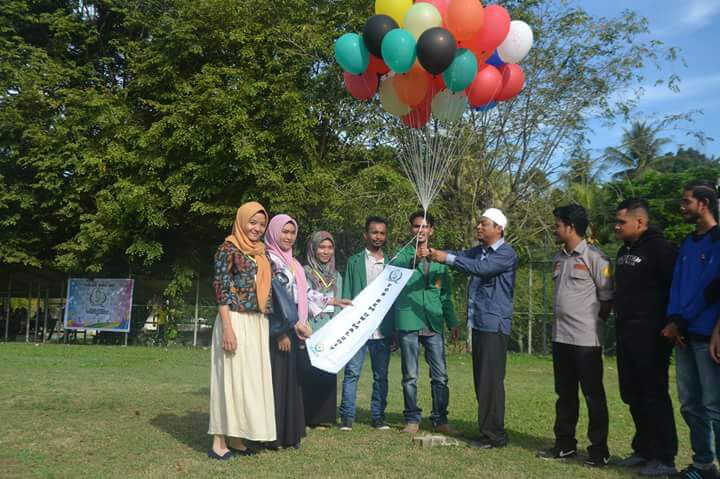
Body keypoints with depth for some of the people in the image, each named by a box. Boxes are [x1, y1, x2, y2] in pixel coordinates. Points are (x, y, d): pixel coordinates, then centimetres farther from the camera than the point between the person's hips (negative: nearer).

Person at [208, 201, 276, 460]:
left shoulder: (262, 253, 15)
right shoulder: (228, 249, -6)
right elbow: (221, 289, -12)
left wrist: (266, 325, 12)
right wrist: (228, 328, -19)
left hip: (258, 323, 7)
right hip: (236, 320, -7)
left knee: (251, 378, 9)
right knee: (231, 377, -3)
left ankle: (235, 438, 19)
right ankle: (219, 441, 6)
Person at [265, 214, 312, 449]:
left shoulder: (293, 262, 17)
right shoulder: (268, 259, -8)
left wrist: (299, 325, 12)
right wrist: (280, 331, -18)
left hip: (292, 330, 8)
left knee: (290, 379, 10)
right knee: (275, 378, -5)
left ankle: (289, 433, 18)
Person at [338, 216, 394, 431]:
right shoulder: (354, 261, 8)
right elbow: (347, 294, 5)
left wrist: (395, 326, 2)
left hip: (383, 329, 2)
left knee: (381, 375, 7)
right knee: (352, 373, -2)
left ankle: (378, 416, 17)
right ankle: (347, 417, 6)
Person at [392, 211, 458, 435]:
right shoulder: (403, 254, 4)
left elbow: (445, 295, 18)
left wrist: (452, 321, 8)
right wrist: (414, 259, -37)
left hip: (433, 324, 3)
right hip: (408, 323, -3)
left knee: (440, 376, 2)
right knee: (410, 376, 3)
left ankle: (440, 420, 13)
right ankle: (412, 420, 15)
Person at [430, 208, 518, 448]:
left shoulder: (507, 253, -10)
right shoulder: (478, 251, 16)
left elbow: (481, 267, -25)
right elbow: (460, 256, 5)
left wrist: (447, 258, -27)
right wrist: (433, 253, -14)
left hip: (495, 325, -8)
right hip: (478, 323, 8)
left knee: (491, 380, -6)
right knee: (481, 380, 12)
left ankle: (494, 435, 3)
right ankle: (487, 430, 22)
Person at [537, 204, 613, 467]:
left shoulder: (595, 258, -11)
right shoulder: (559, 258, 11)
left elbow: (607, 298, -7)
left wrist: (593, 323, -1)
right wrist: (564, 320, 13)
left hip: (586, 339, -7)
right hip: (560, 336, 7)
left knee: (593, 395, 3)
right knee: (565, 393, 15)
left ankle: (598, 449, 15)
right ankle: (565, 444, 26)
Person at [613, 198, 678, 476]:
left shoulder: (659, 249, -11)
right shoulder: (625, 251, 16)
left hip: (650, 335, -9)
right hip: (625, 333, 9)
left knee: (654, 394, -3)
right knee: (632, 394, 14)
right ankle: (643, 450, 26)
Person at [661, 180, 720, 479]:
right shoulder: (687, 244, 17)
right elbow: (677, 285, 11)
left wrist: (681, 322, -8)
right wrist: (673, 320, -4)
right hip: (685, 335, 8)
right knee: (690, 404, 11)